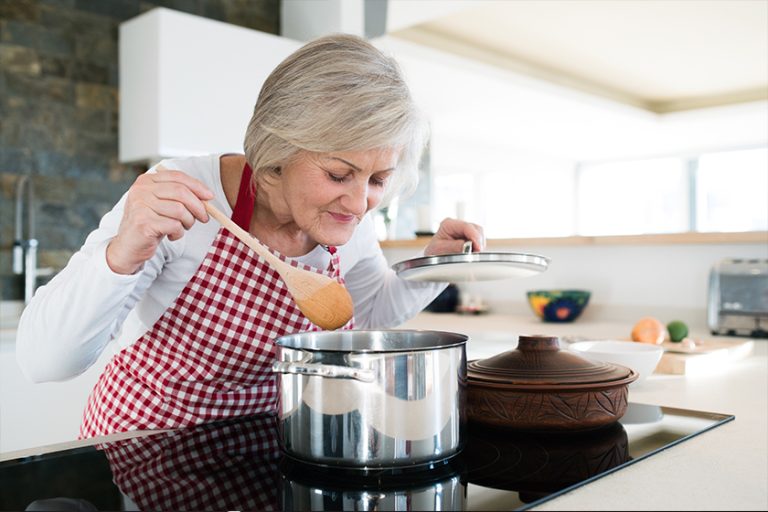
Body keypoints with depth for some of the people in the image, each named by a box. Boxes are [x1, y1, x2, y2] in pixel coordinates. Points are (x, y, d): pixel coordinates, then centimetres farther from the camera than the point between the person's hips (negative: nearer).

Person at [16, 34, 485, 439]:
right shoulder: (182, 197, -24)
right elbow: (42, 360, -22)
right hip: (143, 445, -1)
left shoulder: (351, 223, -9)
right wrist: (121, 257, -38)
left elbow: (373, 311, 12)